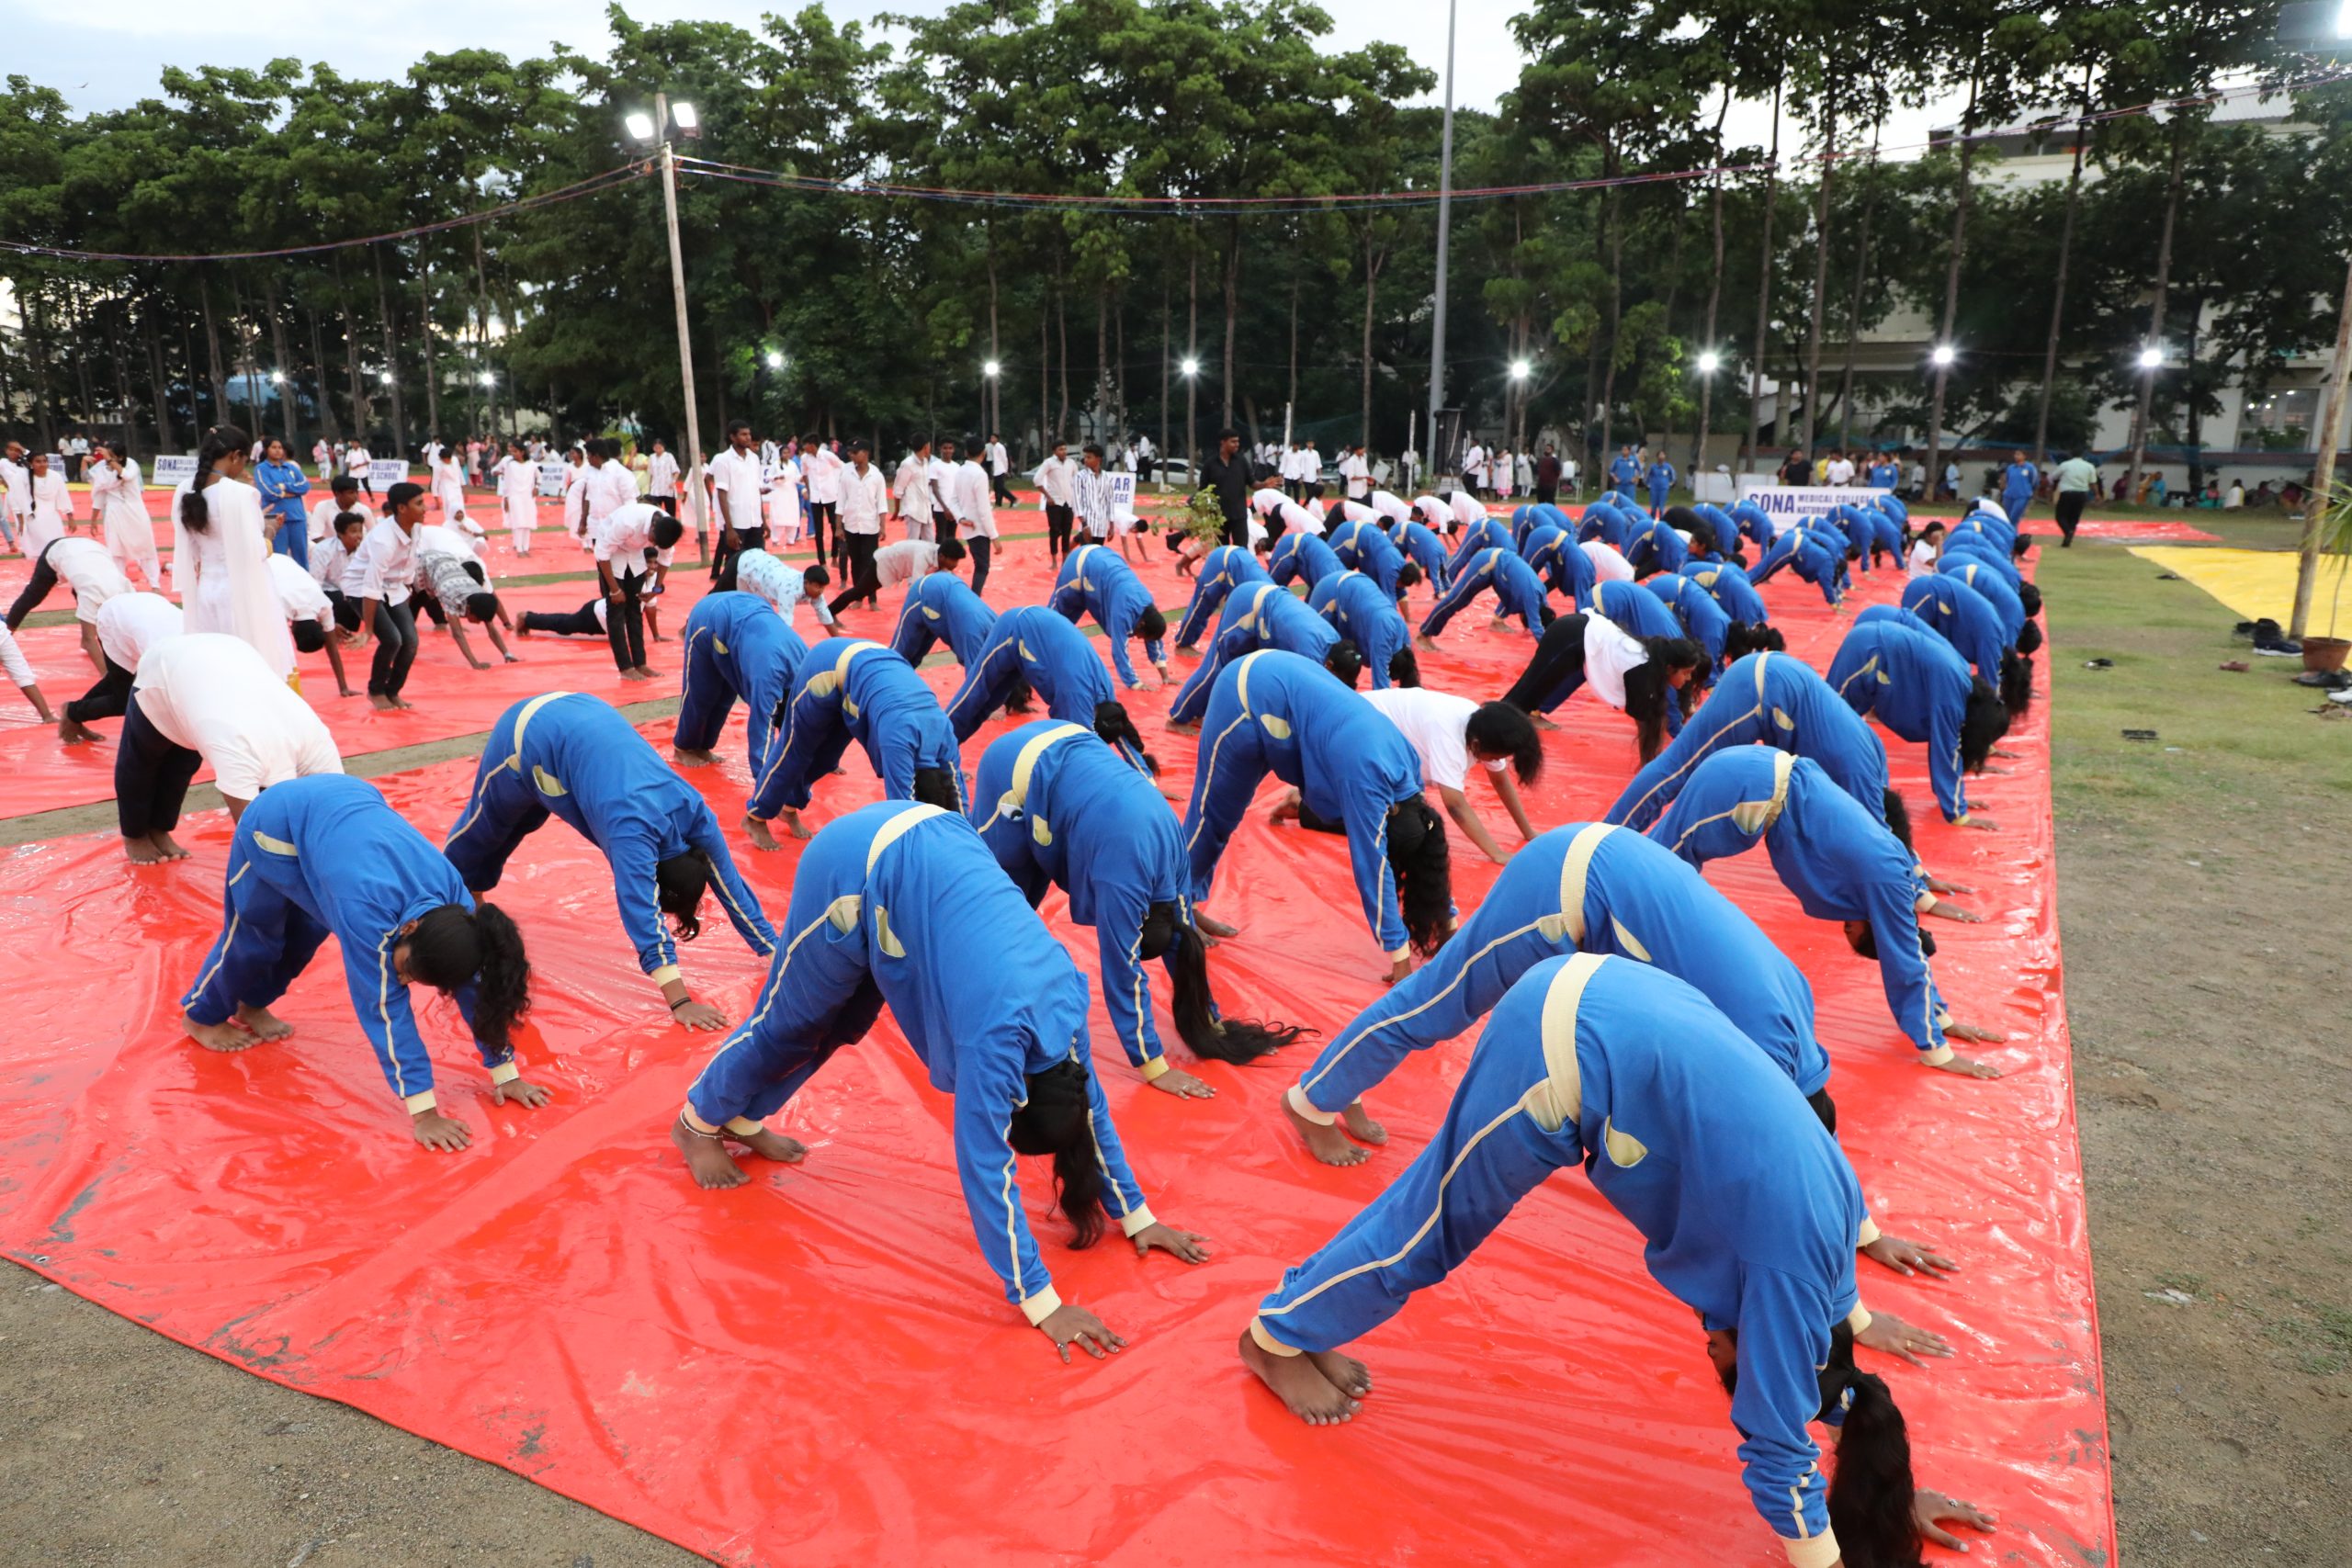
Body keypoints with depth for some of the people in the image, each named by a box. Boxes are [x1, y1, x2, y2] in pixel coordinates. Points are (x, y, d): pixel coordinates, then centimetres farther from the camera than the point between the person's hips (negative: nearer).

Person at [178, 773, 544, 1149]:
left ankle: (251, 1004, 43)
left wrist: (505, 1071, -13)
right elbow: (385, 1009, -38)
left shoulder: (453, 898, -24)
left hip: (346, 799, 5)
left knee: (306, 932, 16)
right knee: (254, 933, 11)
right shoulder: (369, 909, -41)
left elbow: (476, 984, -15)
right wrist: (423, 1112, -35)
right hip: (280, 819, -4)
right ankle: (202, 1014, 38)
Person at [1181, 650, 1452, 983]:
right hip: (1251, 694, -7)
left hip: (1285, 681, 7)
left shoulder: (1406, 768, -7)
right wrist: (1401, 959, -25)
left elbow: (1428, 840, 5)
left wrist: (1448, 923, 9)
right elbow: (1374, 868, -27)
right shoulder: (1367, 780, -29)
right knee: (1215, 811, 5)